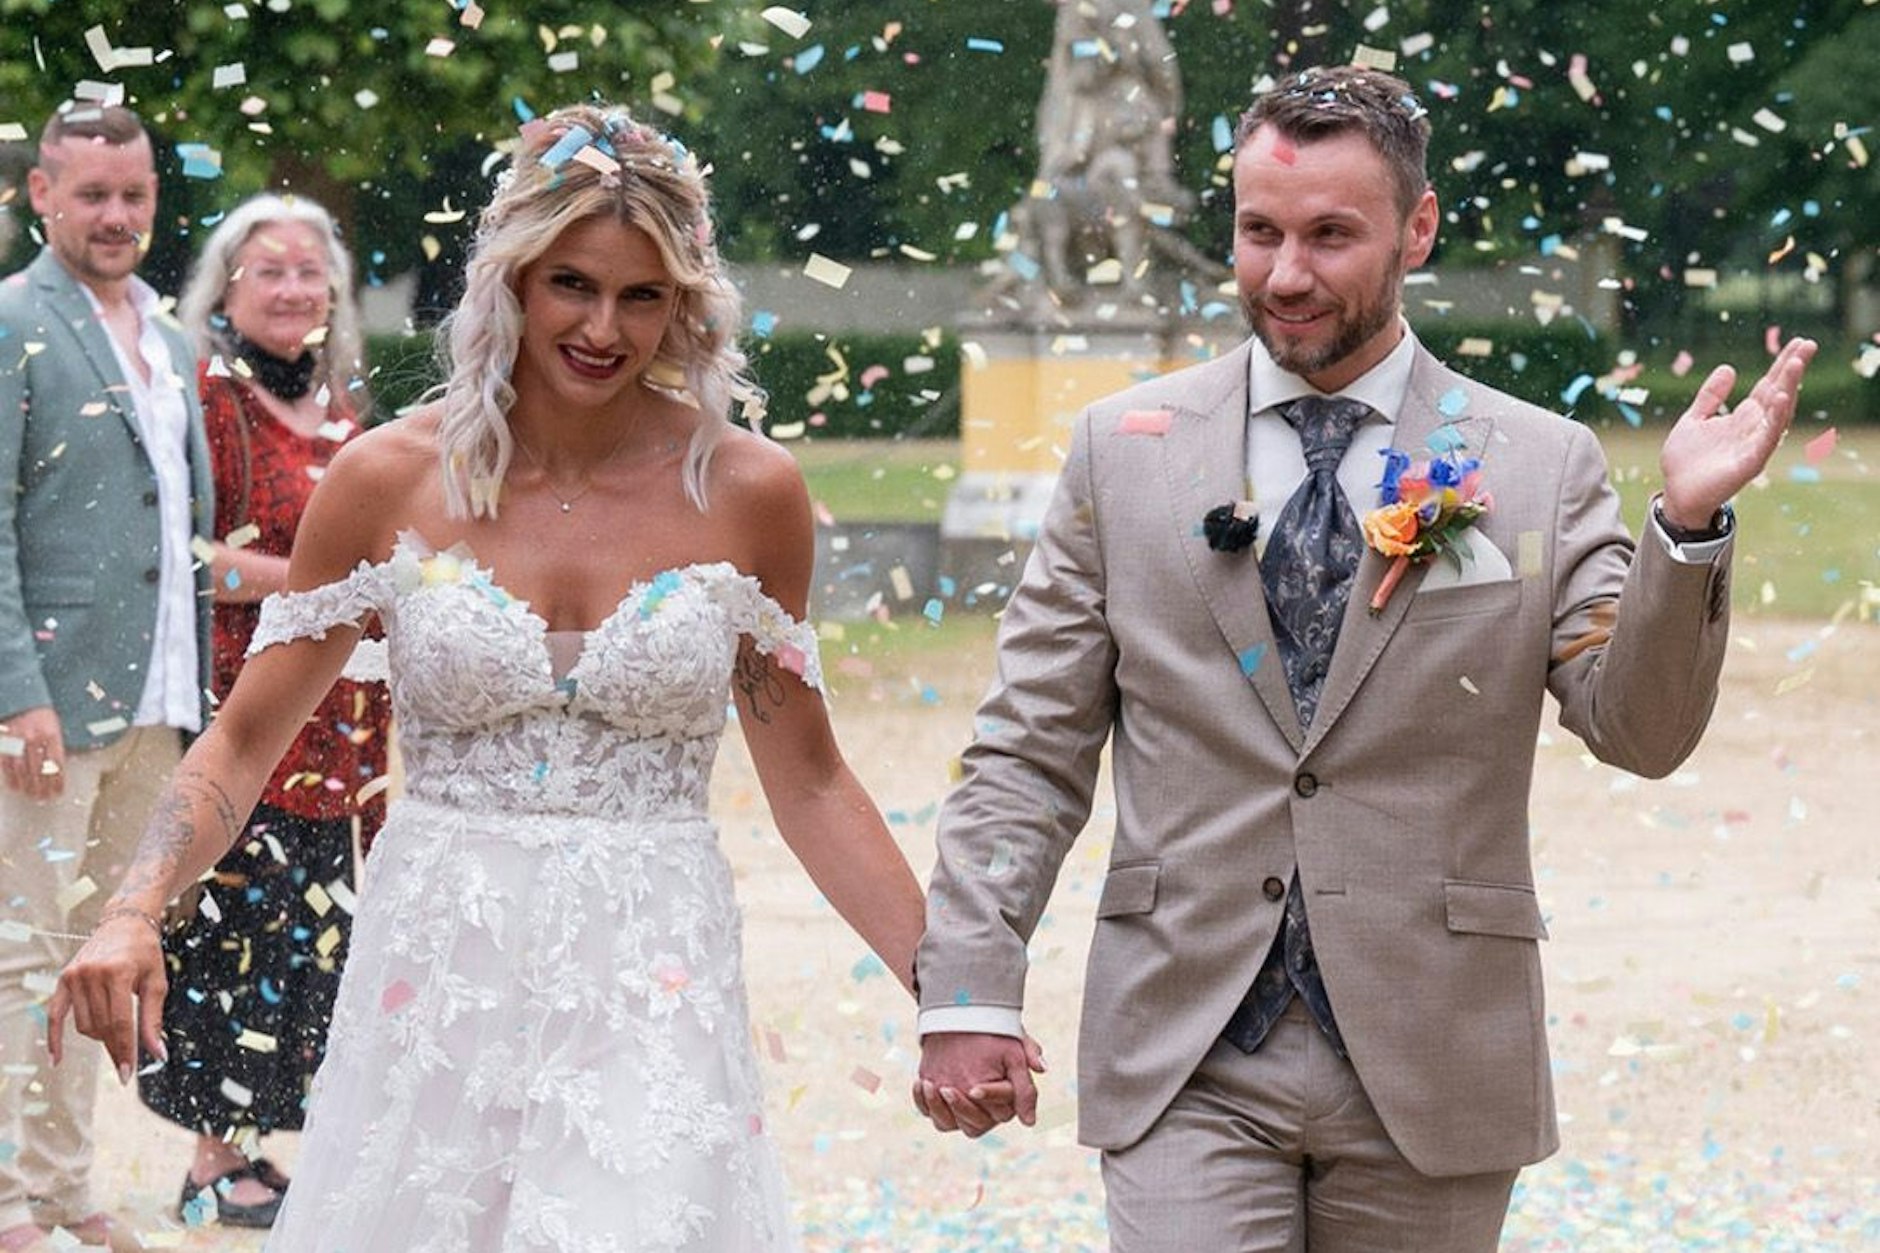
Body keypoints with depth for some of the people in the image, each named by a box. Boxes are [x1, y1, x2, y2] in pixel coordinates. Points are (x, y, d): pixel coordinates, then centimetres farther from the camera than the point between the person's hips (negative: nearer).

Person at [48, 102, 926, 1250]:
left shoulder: (746, 491, 1)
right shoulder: (391, 479, 0)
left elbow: (807, 781, 9)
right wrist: (132, 918, -12)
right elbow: (244, 741, 4)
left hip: (652, 989, 0)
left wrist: (947, 982, 2)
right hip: (439, 980, 1)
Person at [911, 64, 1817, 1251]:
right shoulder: (1125, 449, 5)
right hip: (1188, 1064, 0)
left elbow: (1640, 732, -5)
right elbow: (1030, 752, 5)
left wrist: (1689, 526, -21)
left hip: (1430, 1062, 0)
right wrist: (970, 996, -4)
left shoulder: (1543, 467, 3)